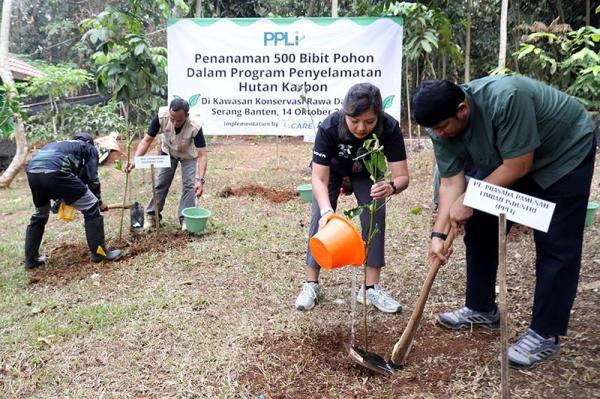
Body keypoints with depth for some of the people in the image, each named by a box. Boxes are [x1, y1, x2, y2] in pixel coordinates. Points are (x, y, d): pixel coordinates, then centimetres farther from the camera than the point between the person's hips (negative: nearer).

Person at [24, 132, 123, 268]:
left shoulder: (60, 144, 41)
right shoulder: (89, 148, 24)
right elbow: (92, 178, 15)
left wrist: (60, 199, 38)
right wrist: (99, 202, 26)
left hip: (32, 171, 7)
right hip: (55, 171, -7)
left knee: (40, 214, 29)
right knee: (91, 208, 6)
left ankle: (31, 259, 34)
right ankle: (100, 252, 9)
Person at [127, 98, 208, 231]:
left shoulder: (195, 127, -40)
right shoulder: (161, 116, -35)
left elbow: (202, 155, -38)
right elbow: (147, 140, -26)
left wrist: (200, 180, -49)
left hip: (189, 155, -2)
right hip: (168, 152, 2)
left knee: (189, 184, -9)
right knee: (160, 183, 4)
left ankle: (185, 218, 4)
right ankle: (153, 215, 19)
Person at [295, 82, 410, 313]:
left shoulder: (389, 128, -36)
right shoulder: (329, 127, -39)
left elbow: (402, 176, -36)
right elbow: (319, 179, -37)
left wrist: (391, 187, -59)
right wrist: (327, 210, -55)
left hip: (368, 172, 1)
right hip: (331, 170, -1)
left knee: (375, 218, -13)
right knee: (320, 218, -12)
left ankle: (372, 288, -3)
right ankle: (311, 284, 2)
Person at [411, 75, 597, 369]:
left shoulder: (505, 98, -39)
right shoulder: (442, 126, -18)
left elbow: (518, 166, -33)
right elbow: (450, 181, -15)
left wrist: (469, 199, -28)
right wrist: (439, 233, -22)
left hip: (565, 153, -6)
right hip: (501, 160, 7)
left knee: (555, 245, -10)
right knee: (479, 228, 4)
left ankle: (545, 335, 1)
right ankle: (481, 309, 19)